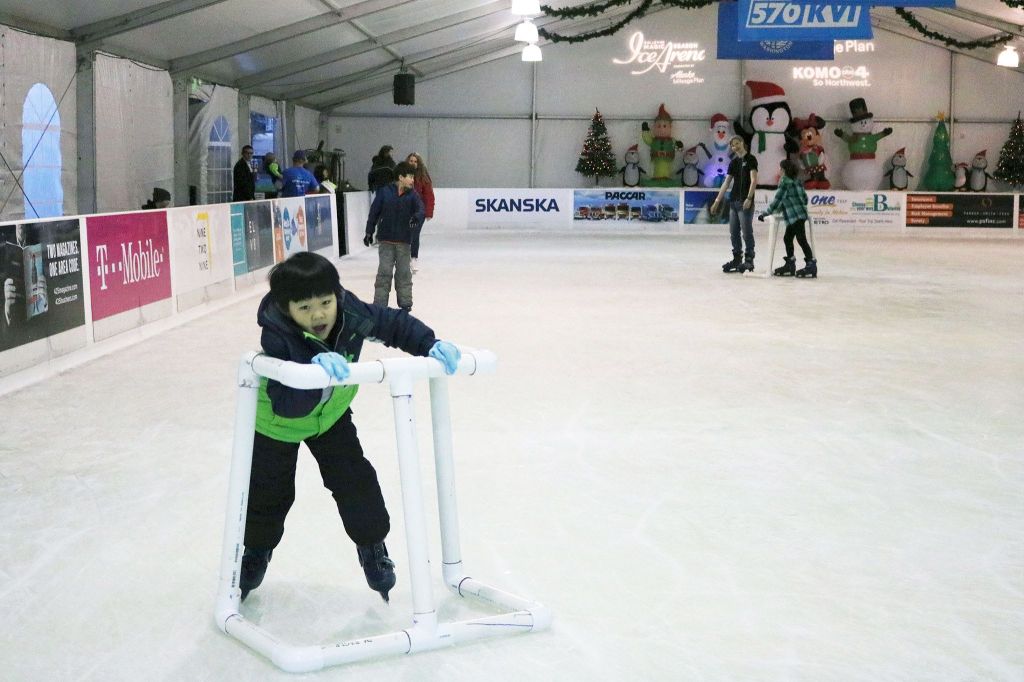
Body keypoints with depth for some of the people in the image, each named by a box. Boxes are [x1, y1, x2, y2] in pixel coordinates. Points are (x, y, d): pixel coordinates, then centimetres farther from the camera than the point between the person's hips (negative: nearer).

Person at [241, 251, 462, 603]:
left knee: (356, 481, -1)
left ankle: (372, 547, 22)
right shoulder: (278, 338, -41)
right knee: (268, 492, 9)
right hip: (277, 422, -3)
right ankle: (256, 551, 37)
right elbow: (286, 405, -48)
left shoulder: (352, 315, -31)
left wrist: (432, 346, -30)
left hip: (331, 414, 3)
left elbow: (396, 324, -15)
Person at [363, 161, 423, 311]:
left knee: (404, 272, 9)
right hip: (386, 240, -2)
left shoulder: (412, 194, 0)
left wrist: (416, 216, -36)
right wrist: (369, 232, 0)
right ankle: (380, 303, 5)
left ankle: (405, 302, 19)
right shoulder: (384, 192, -6)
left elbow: (420, 209, -12)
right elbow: (374, 212, -1)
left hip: (404, 241, 2)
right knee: (384, 271, -1)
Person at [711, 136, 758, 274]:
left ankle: (749, 260, 1)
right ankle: (737, 259, 16)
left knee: (747, 232, -5)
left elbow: (753, 180, -12)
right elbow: (726, 183, 17)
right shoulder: (734, 162, 15)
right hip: (734, 201, 7)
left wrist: (749, 198, -22)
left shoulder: (750, 159, -4)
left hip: (745, 202, -7)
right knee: (733, 233, 8)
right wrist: (717, 201, 14)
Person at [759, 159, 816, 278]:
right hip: (801, 214, 9)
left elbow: (777, 201, -11)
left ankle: (811, 265, -7)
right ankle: (790, 265, 18)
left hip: (795, 216, -9)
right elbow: (805, 198, 17)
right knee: (787, 238, 14)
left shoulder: (784, 182, -10)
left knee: (801, 239, -7)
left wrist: (765, 213, -4)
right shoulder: (797, 182, 14)